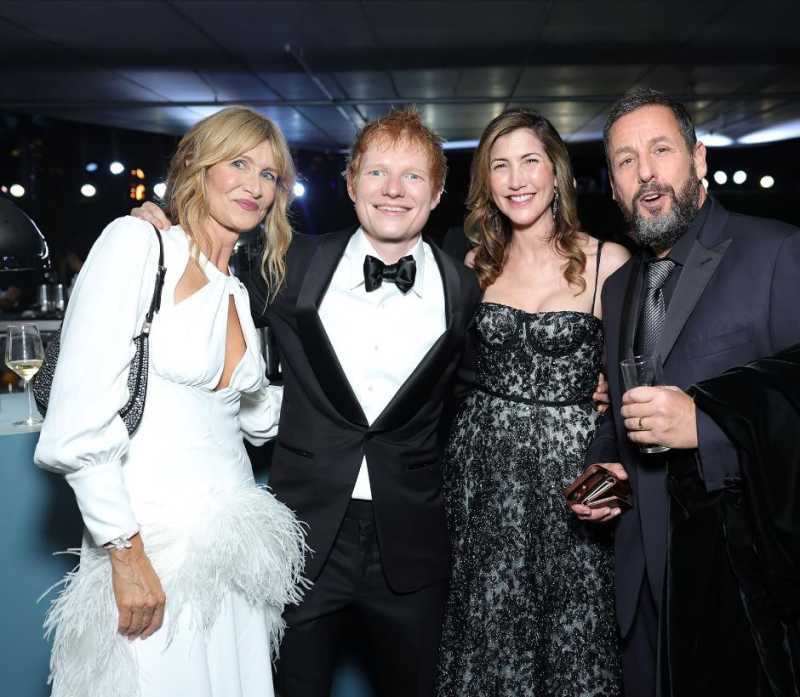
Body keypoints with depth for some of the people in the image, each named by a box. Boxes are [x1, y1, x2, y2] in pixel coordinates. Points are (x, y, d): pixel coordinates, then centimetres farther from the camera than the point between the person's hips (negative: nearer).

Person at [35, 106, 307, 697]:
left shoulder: (239, 293, 11)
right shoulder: (136, 242, -9)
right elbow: (78, 423, -15)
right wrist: (127, 554, -15)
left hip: (235, 541, 7)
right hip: (151, 544, -6)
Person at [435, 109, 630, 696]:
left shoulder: (608, 262, -4)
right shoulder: (475, 264, 6)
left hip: (572, 468, -2)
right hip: (485, 466, 3)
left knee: (572, 635, 8)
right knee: (488, 628, 11)